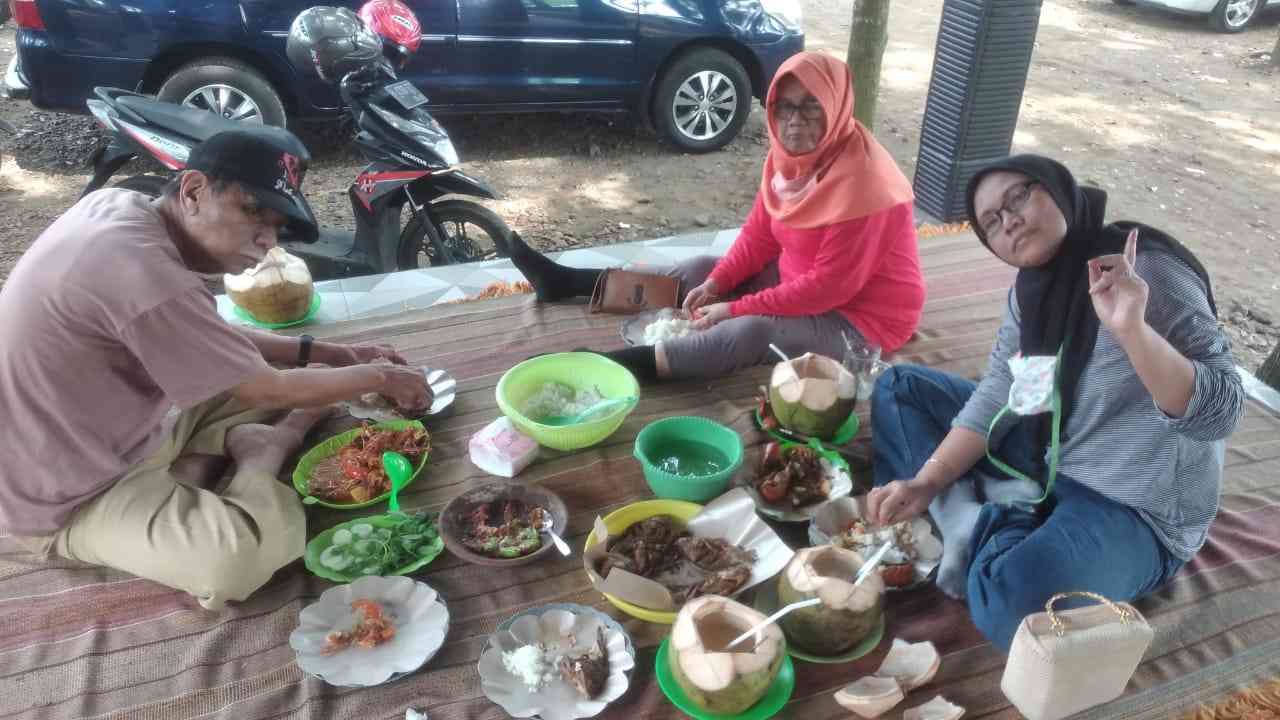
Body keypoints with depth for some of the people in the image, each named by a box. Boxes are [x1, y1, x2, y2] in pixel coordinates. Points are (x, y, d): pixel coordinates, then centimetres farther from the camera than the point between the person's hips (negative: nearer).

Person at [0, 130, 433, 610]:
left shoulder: (120, 206, -4)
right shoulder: (143, 270, -33)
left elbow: (207, 336, 9)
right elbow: (265, 392, -22)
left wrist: (325, 353, 3)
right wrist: (378, 378, -9)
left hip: (125, 430, 9)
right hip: (71, 500, -9)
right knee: (262, 540, -33)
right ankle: (264, 453, -6)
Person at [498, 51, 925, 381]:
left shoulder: (863, 185, -29)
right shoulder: (790, 153, -3)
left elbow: (829, 285, -29)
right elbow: (760, 232, 3)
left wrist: (735, 308, -25)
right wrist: (717, 283, -12)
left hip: (859, 316, -8)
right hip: (798, 279, 8)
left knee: (752, 332, -33)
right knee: (699, 271, 4)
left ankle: (614, 368, -40)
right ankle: (566, 281, 8)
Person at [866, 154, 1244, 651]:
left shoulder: (1149, 272, -22)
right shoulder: (1033, 288, 0)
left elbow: (1220, 412, -26)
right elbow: (998, 394, -2)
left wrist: (1132, 330, -43)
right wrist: (926, 483, -13)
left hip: (1135, 507, -8)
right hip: (1045, 459, 8)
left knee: (1010, 601, -38)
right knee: (900, 387, 4)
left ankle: (991, 530, -5)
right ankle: (976, 525, -11)